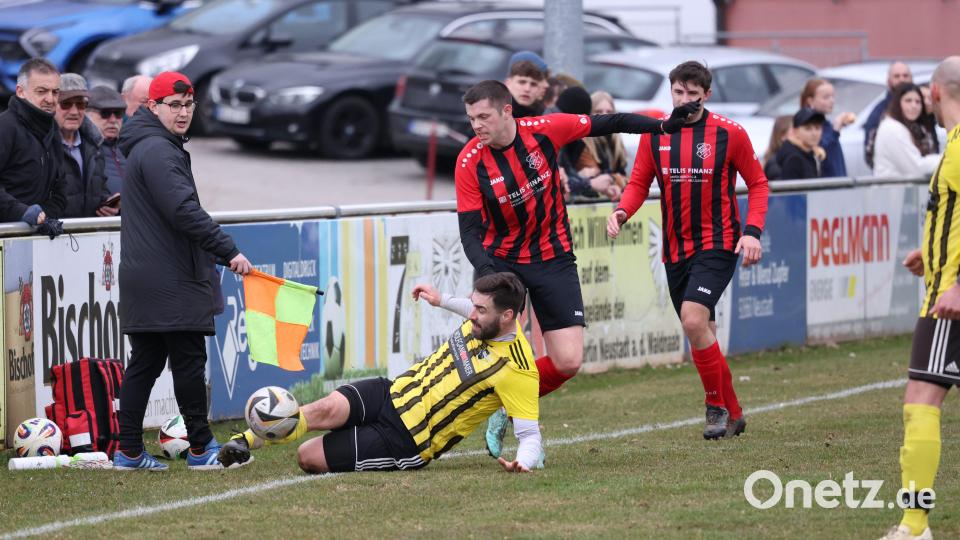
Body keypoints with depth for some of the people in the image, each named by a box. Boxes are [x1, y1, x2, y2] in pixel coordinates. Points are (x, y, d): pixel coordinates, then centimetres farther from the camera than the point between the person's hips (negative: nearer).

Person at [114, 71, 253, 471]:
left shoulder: (145, 148, 19)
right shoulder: (158, 151, -14)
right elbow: (185, 212, -23)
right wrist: (230, 252, -23)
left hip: (144, 279, 10)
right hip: (170, 283, -10)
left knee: (145, 362, 9)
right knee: (189, 360, -5)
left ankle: (129, 452, 9)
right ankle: (201, 449, 0)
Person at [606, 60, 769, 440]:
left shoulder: (729, 134, -6)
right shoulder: (654, 135, 2)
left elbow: (757, 183, 2)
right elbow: (639, 183, 7)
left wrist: (753, 231, -11)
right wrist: (622, 213, -14)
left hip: (717, 244, -5)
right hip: (675, 248, 5)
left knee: (693, 320, -22)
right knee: (702, 332, 8)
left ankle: (717, 406, -6)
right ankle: (732, 415, 22)